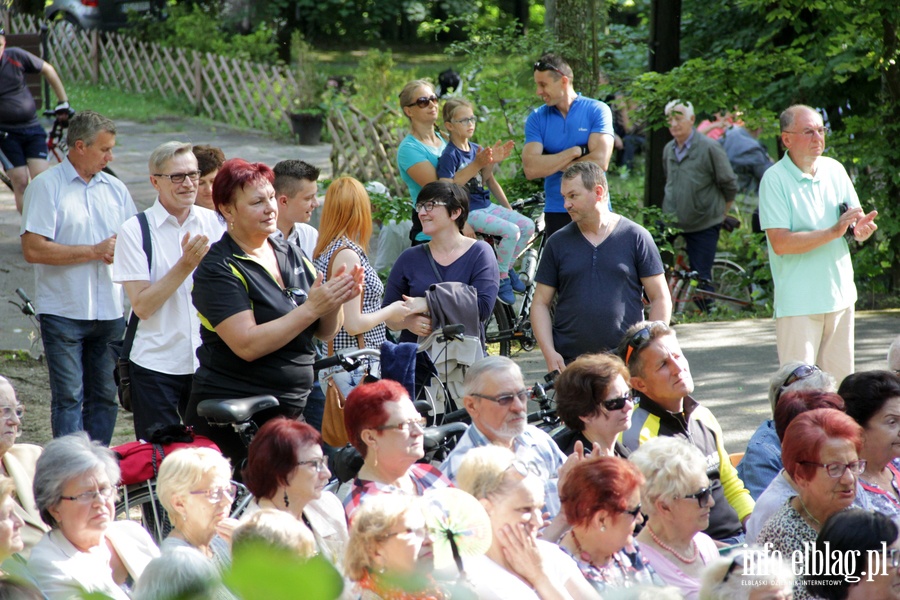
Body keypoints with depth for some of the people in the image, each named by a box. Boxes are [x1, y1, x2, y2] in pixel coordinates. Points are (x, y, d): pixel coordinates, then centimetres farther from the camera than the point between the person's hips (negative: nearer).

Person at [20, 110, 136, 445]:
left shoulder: (115, 189, 13)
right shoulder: (46, 187, -4)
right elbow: (33, 249, -13)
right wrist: (94, 251, -12)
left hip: (110, 313, 5)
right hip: (63, 313, -5)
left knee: (105, 396, 6)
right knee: (69, 396, -6)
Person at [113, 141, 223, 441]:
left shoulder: (214, 223, 4)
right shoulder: (135, 230, -6)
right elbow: (142, 305, -13)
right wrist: (186, 264, -19)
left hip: (208, 363, 3)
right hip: (156, 366, -3)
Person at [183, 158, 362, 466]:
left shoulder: (292, 255, 11)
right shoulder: (218, 269, -9)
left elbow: (325, 333, 12)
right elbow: (247, 345, -20)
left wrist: (335, 300, -9)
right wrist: (311, 309, -21)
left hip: (290, 412, 6)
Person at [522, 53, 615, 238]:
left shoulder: (597, 110, -3)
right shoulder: (536, 119, 4)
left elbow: (600, 161, -16)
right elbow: (530, 169, -10)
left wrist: (552, 164, -6)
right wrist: (575, 151, -13)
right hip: (556, 213, 2)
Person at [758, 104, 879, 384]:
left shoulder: (835, 170, 7)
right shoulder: (775, 179, -10)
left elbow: (856, 223, 13)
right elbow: (780, 243, -18)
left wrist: (861, 228, -12)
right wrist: (833, 232, -23)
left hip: (840, 295, 6)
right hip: (798, 302, -6)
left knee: (841, 382, 11)